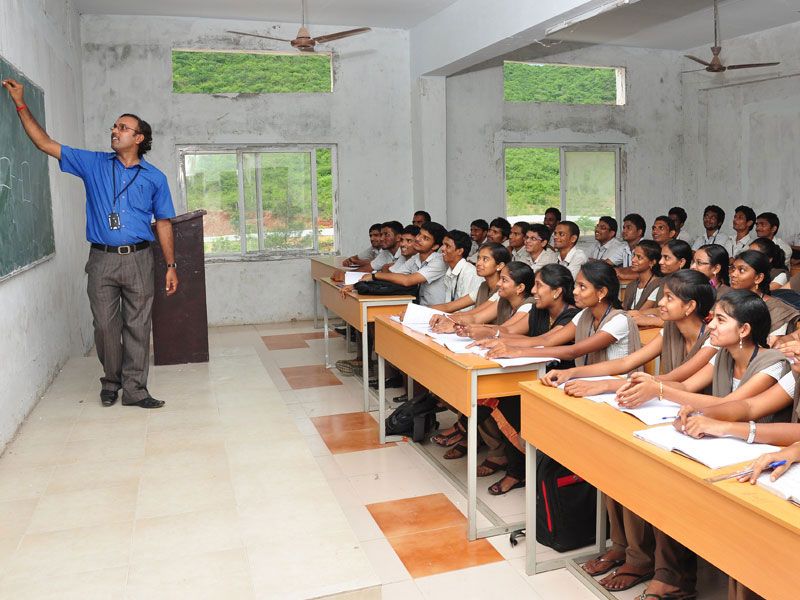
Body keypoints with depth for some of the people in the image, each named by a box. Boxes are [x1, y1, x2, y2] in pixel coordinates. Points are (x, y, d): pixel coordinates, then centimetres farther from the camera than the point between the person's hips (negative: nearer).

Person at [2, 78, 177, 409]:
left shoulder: (154, 178, 7)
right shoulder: (93, 164, 10)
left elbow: (163, 223, 7)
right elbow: (46, 143, 11)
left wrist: (171, 265, 2)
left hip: (138, 260, -1)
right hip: (101, 260, 1)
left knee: (137, 327, 0)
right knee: (105, 326, 4)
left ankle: (134, 389, 7)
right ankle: (111, 381, 23)